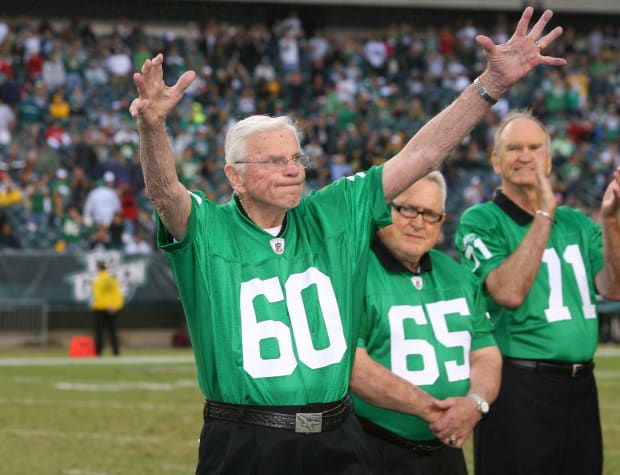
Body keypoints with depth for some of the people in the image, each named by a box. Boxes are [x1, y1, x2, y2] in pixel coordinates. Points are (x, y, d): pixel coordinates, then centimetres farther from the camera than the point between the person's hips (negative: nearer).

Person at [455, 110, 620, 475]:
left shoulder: (576, 223, 14)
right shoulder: (481, 222, -2)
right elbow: (509, 292, -18)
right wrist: (545, 214, -17)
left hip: (580, 387, 5)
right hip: (518, 389, -5)